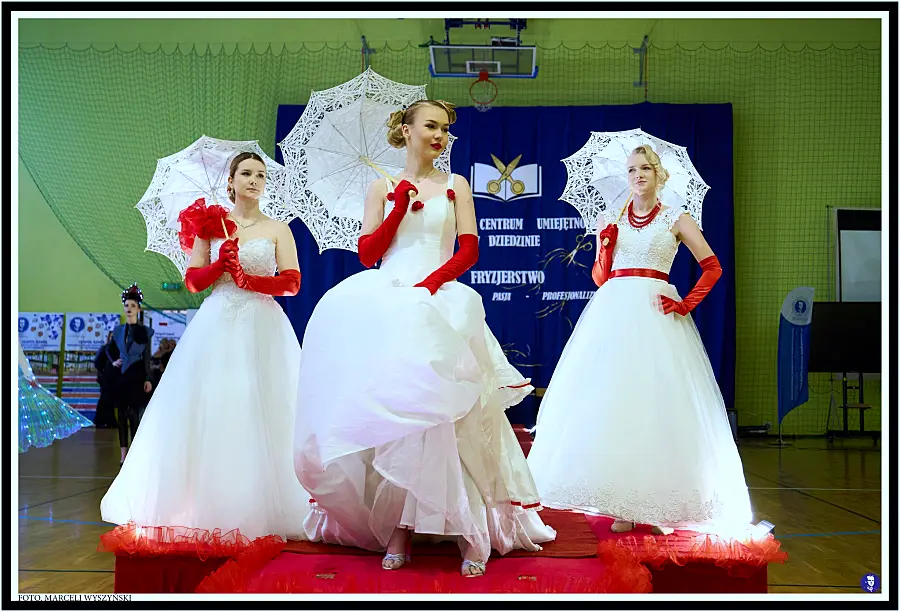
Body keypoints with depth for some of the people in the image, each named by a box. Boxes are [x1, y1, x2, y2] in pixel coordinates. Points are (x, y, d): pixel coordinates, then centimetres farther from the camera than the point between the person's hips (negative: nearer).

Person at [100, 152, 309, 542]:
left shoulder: (278, 230, 9)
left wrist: (248, 279, -12)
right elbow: (193, 281, 7)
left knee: (259, 416, -5)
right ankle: (208, 506, 2)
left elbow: (292, 283, -1)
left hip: (262, 330, -1)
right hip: (217, 327, 1)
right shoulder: (211, 225, 12)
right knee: (208, 413, -4)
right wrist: (220, 263, -10)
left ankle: (260, 508, 1)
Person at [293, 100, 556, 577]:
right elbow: (367, 254, 7)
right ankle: (397, 529, -5)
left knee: (438, 410, -16)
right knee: (390, 413, -9)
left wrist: (431, 282, -12)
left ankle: (468, 527, -11)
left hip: (439, 305, -1)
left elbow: (469, 250, 4)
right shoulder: (382, 188, 15)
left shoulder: (455, 186, 13)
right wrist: (401, 206, -2)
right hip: (385, 304, 1)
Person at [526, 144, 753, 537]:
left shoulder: (675, 220, 9)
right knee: (612, 399, -5)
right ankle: (623, 507, 0)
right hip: (614, 312, 2)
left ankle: (655, 503, 1)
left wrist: (686, 304, -4)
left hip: (656, 313, -2)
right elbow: (600, 277, 13)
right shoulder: (611, 219, 15)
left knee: (656, 400, -6)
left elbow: (712, 267, 7)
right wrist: (604, 244, -4)